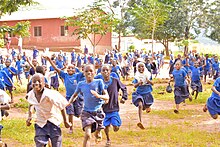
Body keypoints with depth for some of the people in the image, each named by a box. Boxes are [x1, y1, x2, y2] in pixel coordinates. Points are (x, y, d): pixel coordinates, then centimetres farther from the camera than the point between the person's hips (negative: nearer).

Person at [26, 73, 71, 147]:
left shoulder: (49, 94, -26)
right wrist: (29, 117, 7)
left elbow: (62, 106, -14)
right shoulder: (31, 94, -10)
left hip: (53, 122, -3)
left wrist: (65, 121, -5)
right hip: (40, 124, 3)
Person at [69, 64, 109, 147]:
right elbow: (75, 95, 15)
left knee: (97, 133, 19)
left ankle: (97, 134, 57)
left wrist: (98, 96, -32)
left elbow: (107, 97, -11)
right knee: (87, 134, -18)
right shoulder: (81, 84, -1)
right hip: (86, 112, 0)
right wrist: (69, 102, -4)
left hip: (98, 111, 0)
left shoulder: (99, 82, -8)